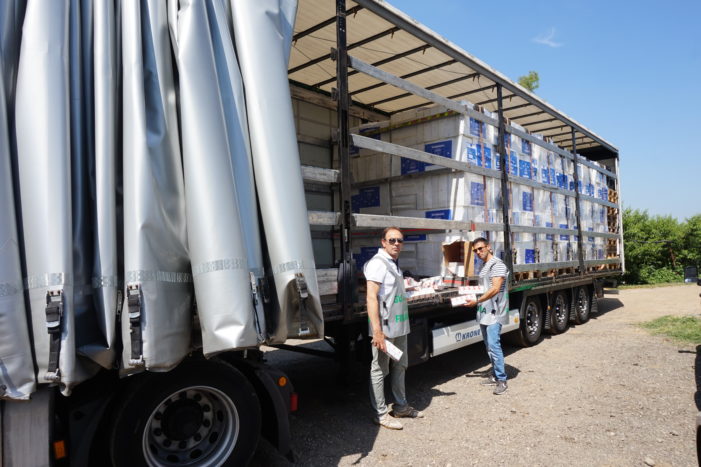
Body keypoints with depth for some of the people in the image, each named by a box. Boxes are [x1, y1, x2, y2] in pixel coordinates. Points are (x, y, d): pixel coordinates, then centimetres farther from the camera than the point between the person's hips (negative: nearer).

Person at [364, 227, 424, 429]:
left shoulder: (395, 264, 15)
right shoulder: (378, 263, -14)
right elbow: (371, 298, -21)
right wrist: (377, 331, -26)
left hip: (400, 327, 10)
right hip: (385, 328, -10)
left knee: (400, 367, 19)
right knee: (379, 370, 1)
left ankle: (400, 406, 33)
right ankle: (381, 414, 12)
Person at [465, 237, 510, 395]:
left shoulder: (497, 264, -12)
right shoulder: (484, 267, 16)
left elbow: (495, 289, -20)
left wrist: (477, 301, -19)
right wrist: (470, 296, 10)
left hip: (494, 312, -9)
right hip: (484, 312, 9)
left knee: (494, 345, -12)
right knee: (489, 346, 14)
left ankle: (502, 380, -3)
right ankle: (495, 375, 24)